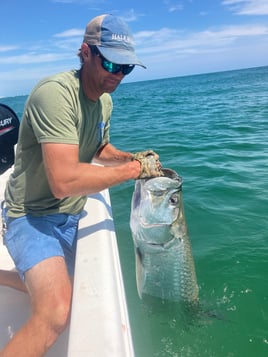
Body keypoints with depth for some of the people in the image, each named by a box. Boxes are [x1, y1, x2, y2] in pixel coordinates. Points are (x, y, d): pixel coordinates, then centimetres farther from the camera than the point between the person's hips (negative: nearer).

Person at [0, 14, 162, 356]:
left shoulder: (105, 101, 2)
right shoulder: (55, 92, -25)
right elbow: (64, 181, -35)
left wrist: (131, 157, -2)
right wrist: (135, 169, -26)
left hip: (69, 217, 9)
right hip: (33, 216, -8)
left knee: (53, 290, 26)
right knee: (55, 311, -29)